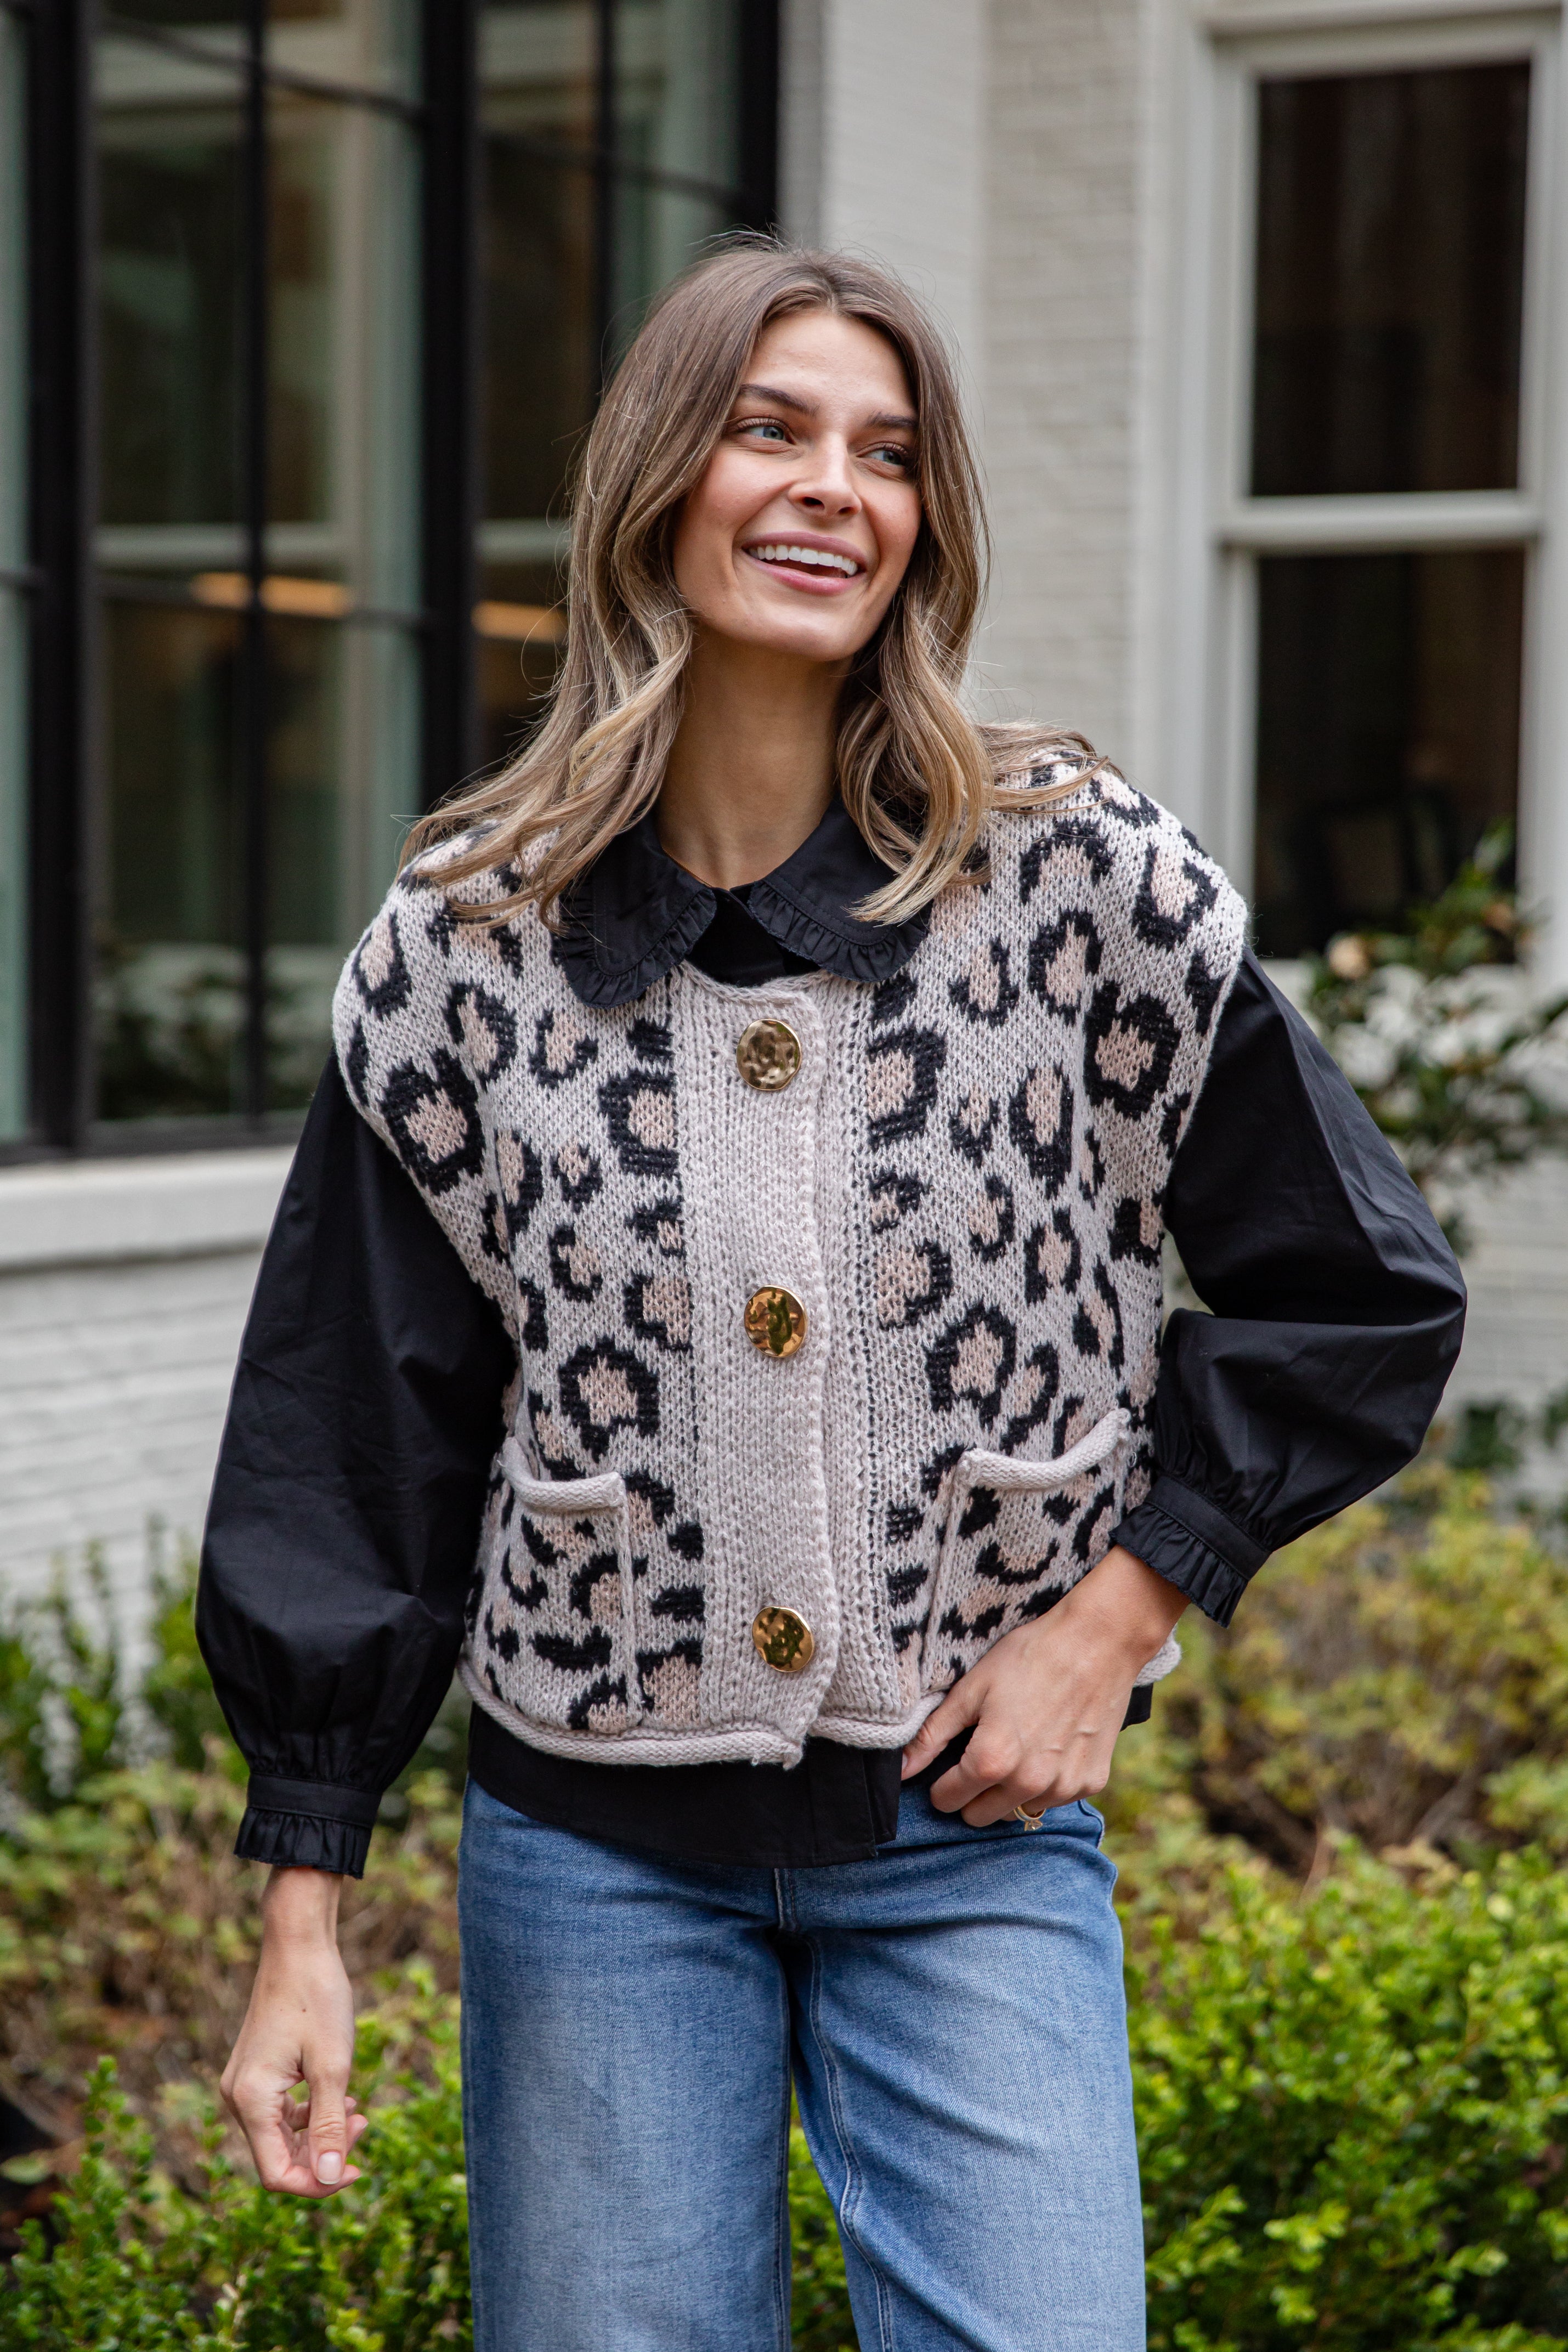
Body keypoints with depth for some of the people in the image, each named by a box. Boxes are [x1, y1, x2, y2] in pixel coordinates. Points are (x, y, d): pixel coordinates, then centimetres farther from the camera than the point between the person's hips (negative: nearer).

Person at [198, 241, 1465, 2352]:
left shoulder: (1085, 883, -6)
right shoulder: (466, 946, -2)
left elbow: (1359, 1297, 4)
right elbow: (355, 1447, 2)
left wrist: (1116, 1615, -4)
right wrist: (305, 1922, 1)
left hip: (977, 1821, -1)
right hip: (598, 1843, 1)